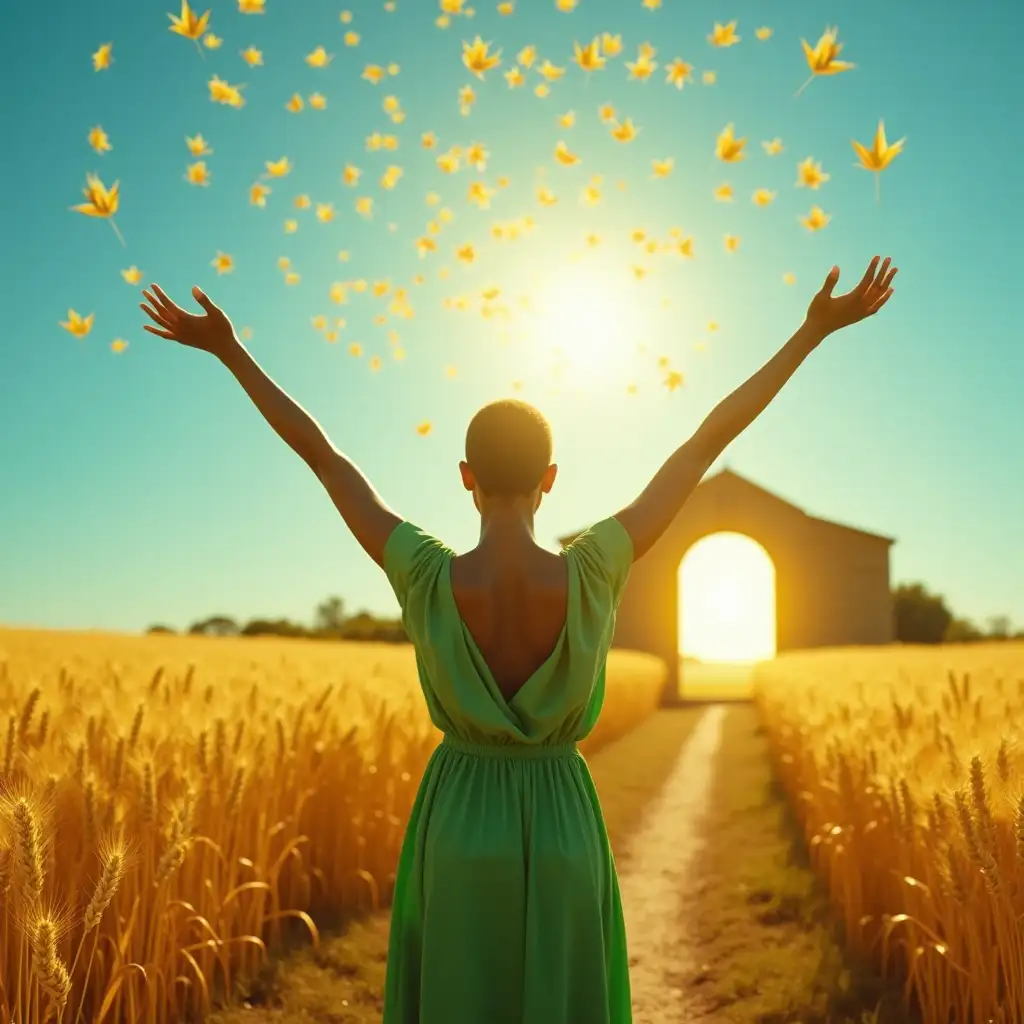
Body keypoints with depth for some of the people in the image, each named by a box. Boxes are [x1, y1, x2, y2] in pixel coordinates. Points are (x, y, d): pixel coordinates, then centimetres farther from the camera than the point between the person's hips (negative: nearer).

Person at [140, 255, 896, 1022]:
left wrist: (228, 350, 3)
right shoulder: (593, 573, -18)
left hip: (456, 836, 0)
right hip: (564, 840, 0)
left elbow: (322, 455, -9)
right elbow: (707, 442, -14)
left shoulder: (426, 578, -18)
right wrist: (816, 329, -7)